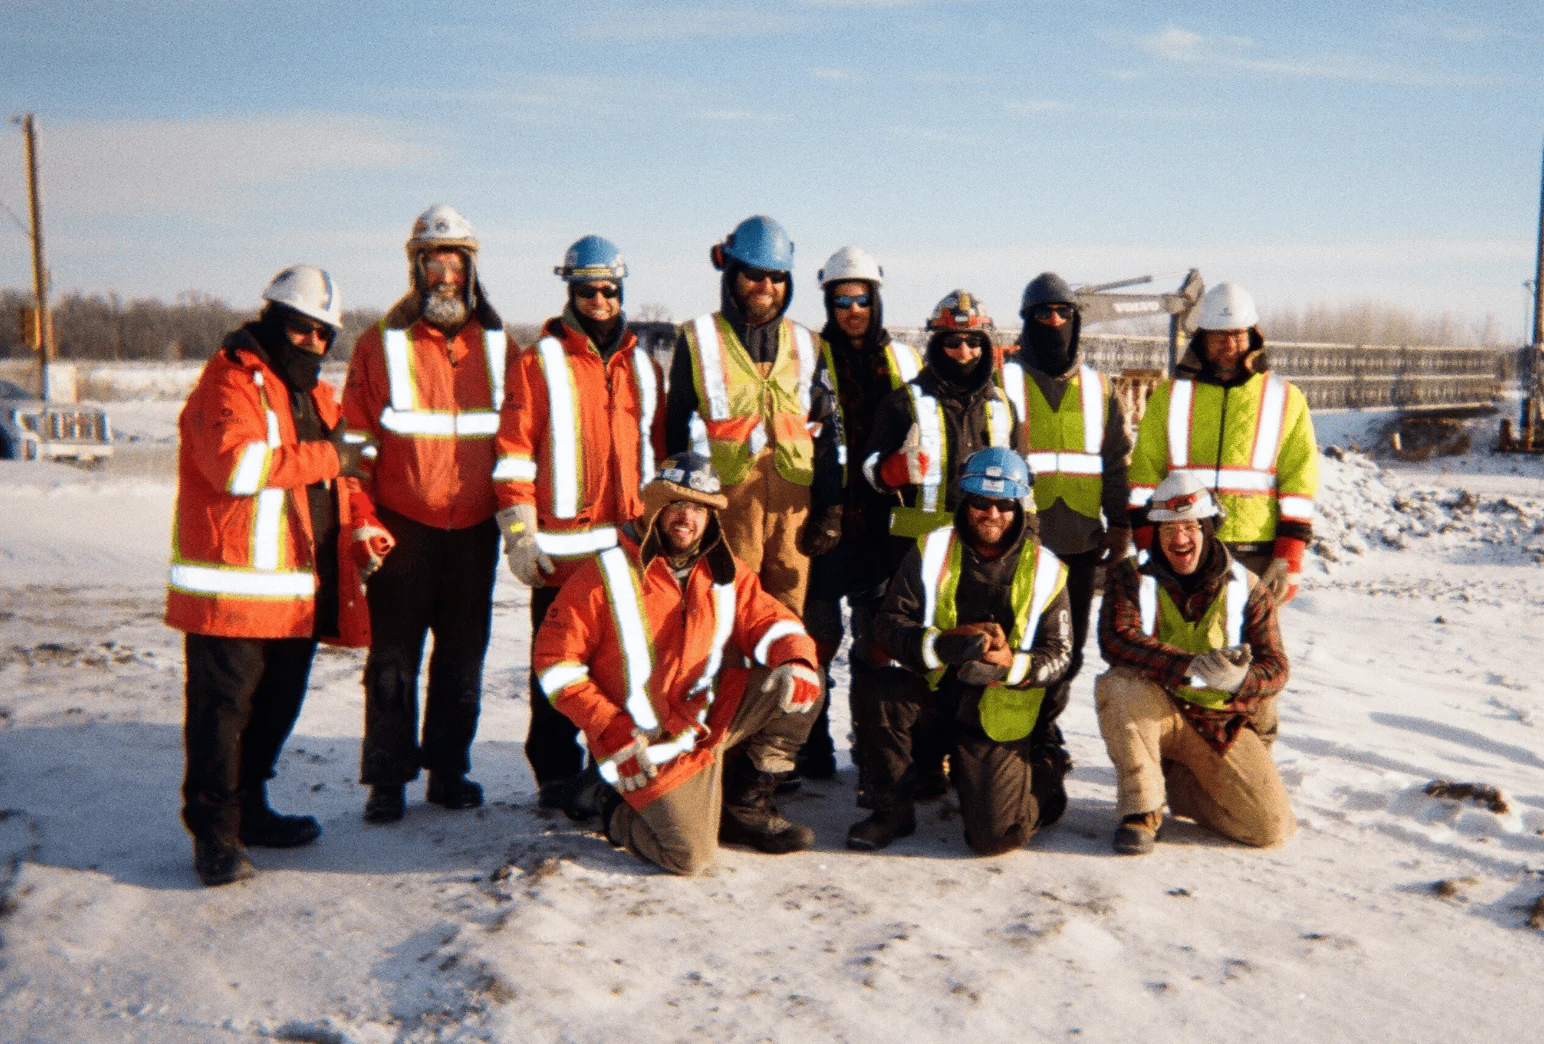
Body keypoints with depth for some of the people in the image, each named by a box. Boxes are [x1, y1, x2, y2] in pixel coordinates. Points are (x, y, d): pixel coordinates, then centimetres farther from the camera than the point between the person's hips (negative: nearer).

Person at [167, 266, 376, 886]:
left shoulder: (317, 396, 20)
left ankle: (247, 810, 31)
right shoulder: (231, 380, -8)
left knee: (278, 707, 17)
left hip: (300, 592, 9)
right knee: (222, 707, -4)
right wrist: (326, 457, -17)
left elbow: (338, 478, 26)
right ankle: (215, 834, 3)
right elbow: (237, 463, -24)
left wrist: (361, 526, 6)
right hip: (234, 587, -9)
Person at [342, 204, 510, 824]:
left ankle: (449, 769, 23)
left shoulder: (498, 346, 8)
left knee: (463, 656, 10)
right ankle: (387, 779, 15)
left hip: (474, 530, 2)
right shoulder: (380, 346, 1)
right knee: (393, 659, 4)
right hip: (402, 528, -2)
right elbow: (355, 442, -1)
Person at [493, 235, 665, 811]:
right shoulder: (539, 363, 1)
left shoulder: (644, 367, 15)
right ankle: (556, 775, 15)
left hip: (633, 544, 4)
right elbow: (514, 454, -4)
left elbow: (660, 450, 19)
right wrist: (519, 535, -11)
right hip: (561, 547, -4)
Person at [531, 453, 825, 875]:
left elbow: (769, 621, 4)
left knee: (800, 682, -10)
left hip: (715, 717, 6)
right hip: (652, 746, -5)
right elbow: (554, 657, -10)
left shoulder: (726, 574, 5)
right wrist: (610, 728, -18)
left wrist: (797, 660, -21)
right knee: (690, 856, -20)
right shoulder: (609, 573, -10)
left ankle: (745, 804, 7)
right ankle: (613, 806, 15)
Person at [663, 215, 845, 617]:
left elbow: (829, 433, 15)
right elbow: (678, 429, 8)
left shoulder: (808, 347, 16)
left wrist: (831, 509, 7)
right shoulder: (699, 339, 9)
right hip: (725, 498, -2)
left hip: (794, 502, 2)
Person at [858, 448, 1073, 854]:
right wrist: (942, 644, -29)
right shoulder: (932, 551, -3)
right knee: (888, 694, -34)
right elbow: (889, 624, -9)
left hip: (1001, 712, -1)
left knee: (993, 837, -12)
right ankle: (892, 811, -9)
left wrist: (1012, 665, -24)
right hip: (934, 693, 1)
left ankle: (1044, 777, 24)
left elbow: (1058, 652, -2)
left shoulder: (1044, 570, -2)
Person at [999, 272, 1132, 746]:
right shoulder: (1003, 379, 3)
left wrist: (1119, 521, 8)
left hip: (1079, 539, 4)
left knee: (1068, 644, 10)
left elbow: (1117, 459, 15)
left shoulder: (1097, 387, 14)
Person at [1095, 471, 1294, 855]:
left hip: (1223, 722, 2)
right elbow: (1116, 638, -23)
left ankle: (1177, 784, 16)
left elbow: (1275, 666, -6)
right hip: (1156, 710, -2)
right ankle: (1142, 809, -19)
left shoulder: (1248, 589, 0)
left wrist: (1239, 679, -31)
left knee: (1271, 827, -13)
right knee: (1118, 685, -35)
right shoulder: (1132, 576, -5)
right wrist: (1190, 666, -37)